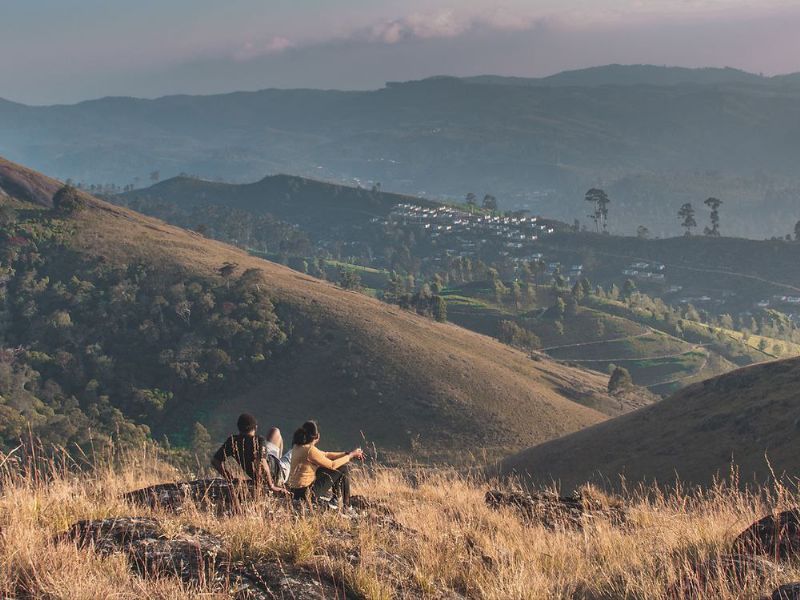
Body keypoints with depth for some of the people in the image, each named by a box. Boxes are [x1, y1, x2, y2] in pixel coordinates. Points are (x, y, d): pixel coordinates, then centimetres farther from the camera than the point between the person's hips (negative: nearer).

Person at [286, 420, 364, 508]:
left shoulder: (298, 446, 6)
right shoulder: (310, 450, -22)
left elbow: (325, 455, 15)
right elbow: (332, 465, -12)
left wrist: (346, 454, 12)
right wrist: (350, 455, 0)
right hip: (306, 493, -9)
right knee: (342, 469, 1)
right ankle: (344, 505, 13)